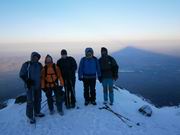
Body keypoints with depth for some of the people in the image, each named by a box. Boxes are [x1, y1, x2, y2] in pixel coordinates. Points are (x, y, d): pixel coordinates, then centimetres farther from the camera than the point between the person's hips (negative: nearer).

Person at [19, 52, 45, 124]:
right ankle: (30, 116, 9)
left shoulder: (39, 65, 7)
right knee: (30, 101, -4)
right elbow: (21, 74, -5)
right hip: (30, 86, -5)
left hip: (38, 86, 5)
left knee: (38, 100, 15)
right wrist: (28, 81, -17)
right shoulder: (26, 65, -7)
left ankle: (37, 112, 33)